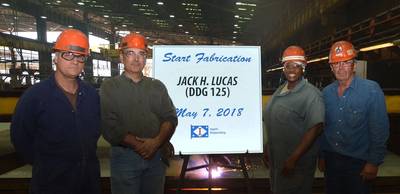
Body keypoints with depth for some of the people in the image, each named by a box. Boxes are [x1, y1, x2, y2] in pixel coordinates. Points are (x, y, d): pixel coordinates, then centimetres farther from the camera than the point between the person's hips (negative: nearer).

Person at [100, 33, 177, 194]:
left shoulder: (157, 86, 9)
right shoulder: (109, 88, 0)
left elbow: (170, 118, 1)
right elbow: (109, 126, -10)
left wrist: (157, 141, -15)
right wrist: (137, 145, -16)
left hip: (156, 155, 3)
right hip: (124, 156, -3)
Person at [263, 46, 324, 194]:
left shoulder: (311, 94, -17)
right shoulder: (280, 90, 8)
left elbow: (315, 128, -24)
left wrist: (293, 159, -26)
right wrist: (267, 147, 14)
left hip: (297, 164, -7)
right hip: (276, 160, 8)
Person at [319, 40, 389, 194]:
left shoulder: (371, 90, -11)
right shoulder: (326, 92, 2)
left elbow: (379, 130, -12)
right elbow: (322, 127, 7)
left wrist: (374, 162, -12)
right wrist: (322, 155, 9)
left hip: (358, 162, -4)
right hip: (331, 160, 4)